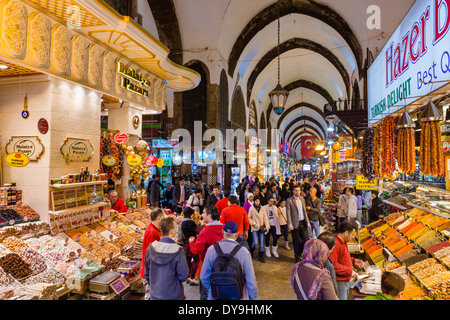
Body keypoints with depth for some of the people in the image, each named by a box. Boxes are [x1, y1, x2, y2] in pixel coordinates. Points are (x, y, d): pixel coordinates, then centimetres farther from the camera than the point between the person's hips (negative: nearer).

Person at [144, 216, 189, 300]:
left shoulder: (150, 248, -11)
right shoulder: (178, 252, -24)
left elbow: (147, 273, 1)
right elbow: (183, 276, -15)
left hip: (154, 295, 4)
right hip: (173, 295, -3)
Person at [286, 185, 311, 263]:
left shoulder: (302, 199, 12)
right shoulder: (289, 200, -6)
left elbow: (305, 212, 16)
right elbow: (288, 213, -9)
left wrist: (308, 222, 10)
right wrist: (290, 224, -15)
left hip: (303, 223, 5)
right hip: (295, 224, -5)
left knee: (306, 240, 3)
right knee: (296, 242, 4)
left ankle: (299, 253, 27)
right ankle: (297, 258, 19)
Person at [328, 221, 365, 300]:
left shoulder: (343, 242, 9)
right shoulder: (335, 244, -26)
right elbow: (333, 264, -30)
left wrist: (354, 261, 10)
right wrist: (349, 271, -23)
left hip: (346, 281, 11)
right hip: (339, 283, -10)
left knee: (345, 297, 22)